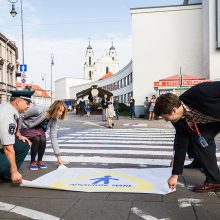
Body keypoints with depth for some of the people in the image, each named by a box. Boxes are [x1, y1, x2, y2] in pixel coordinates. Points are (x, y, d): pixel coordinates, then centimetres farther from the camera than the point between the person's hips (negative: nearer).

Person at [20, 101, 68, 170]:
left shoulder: (54, 121, -16)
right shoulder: (40, 110, -33)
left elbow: (53, 138, -13)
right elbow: (22, 117, -21)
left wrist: (58, 155, -15)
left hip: (38, 129, 4)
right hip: (27, 128, -4)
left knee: (43, 139, -27)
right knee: (37, 139, -32)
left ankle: (40, 160, -4)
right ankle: (32, 162, -11)